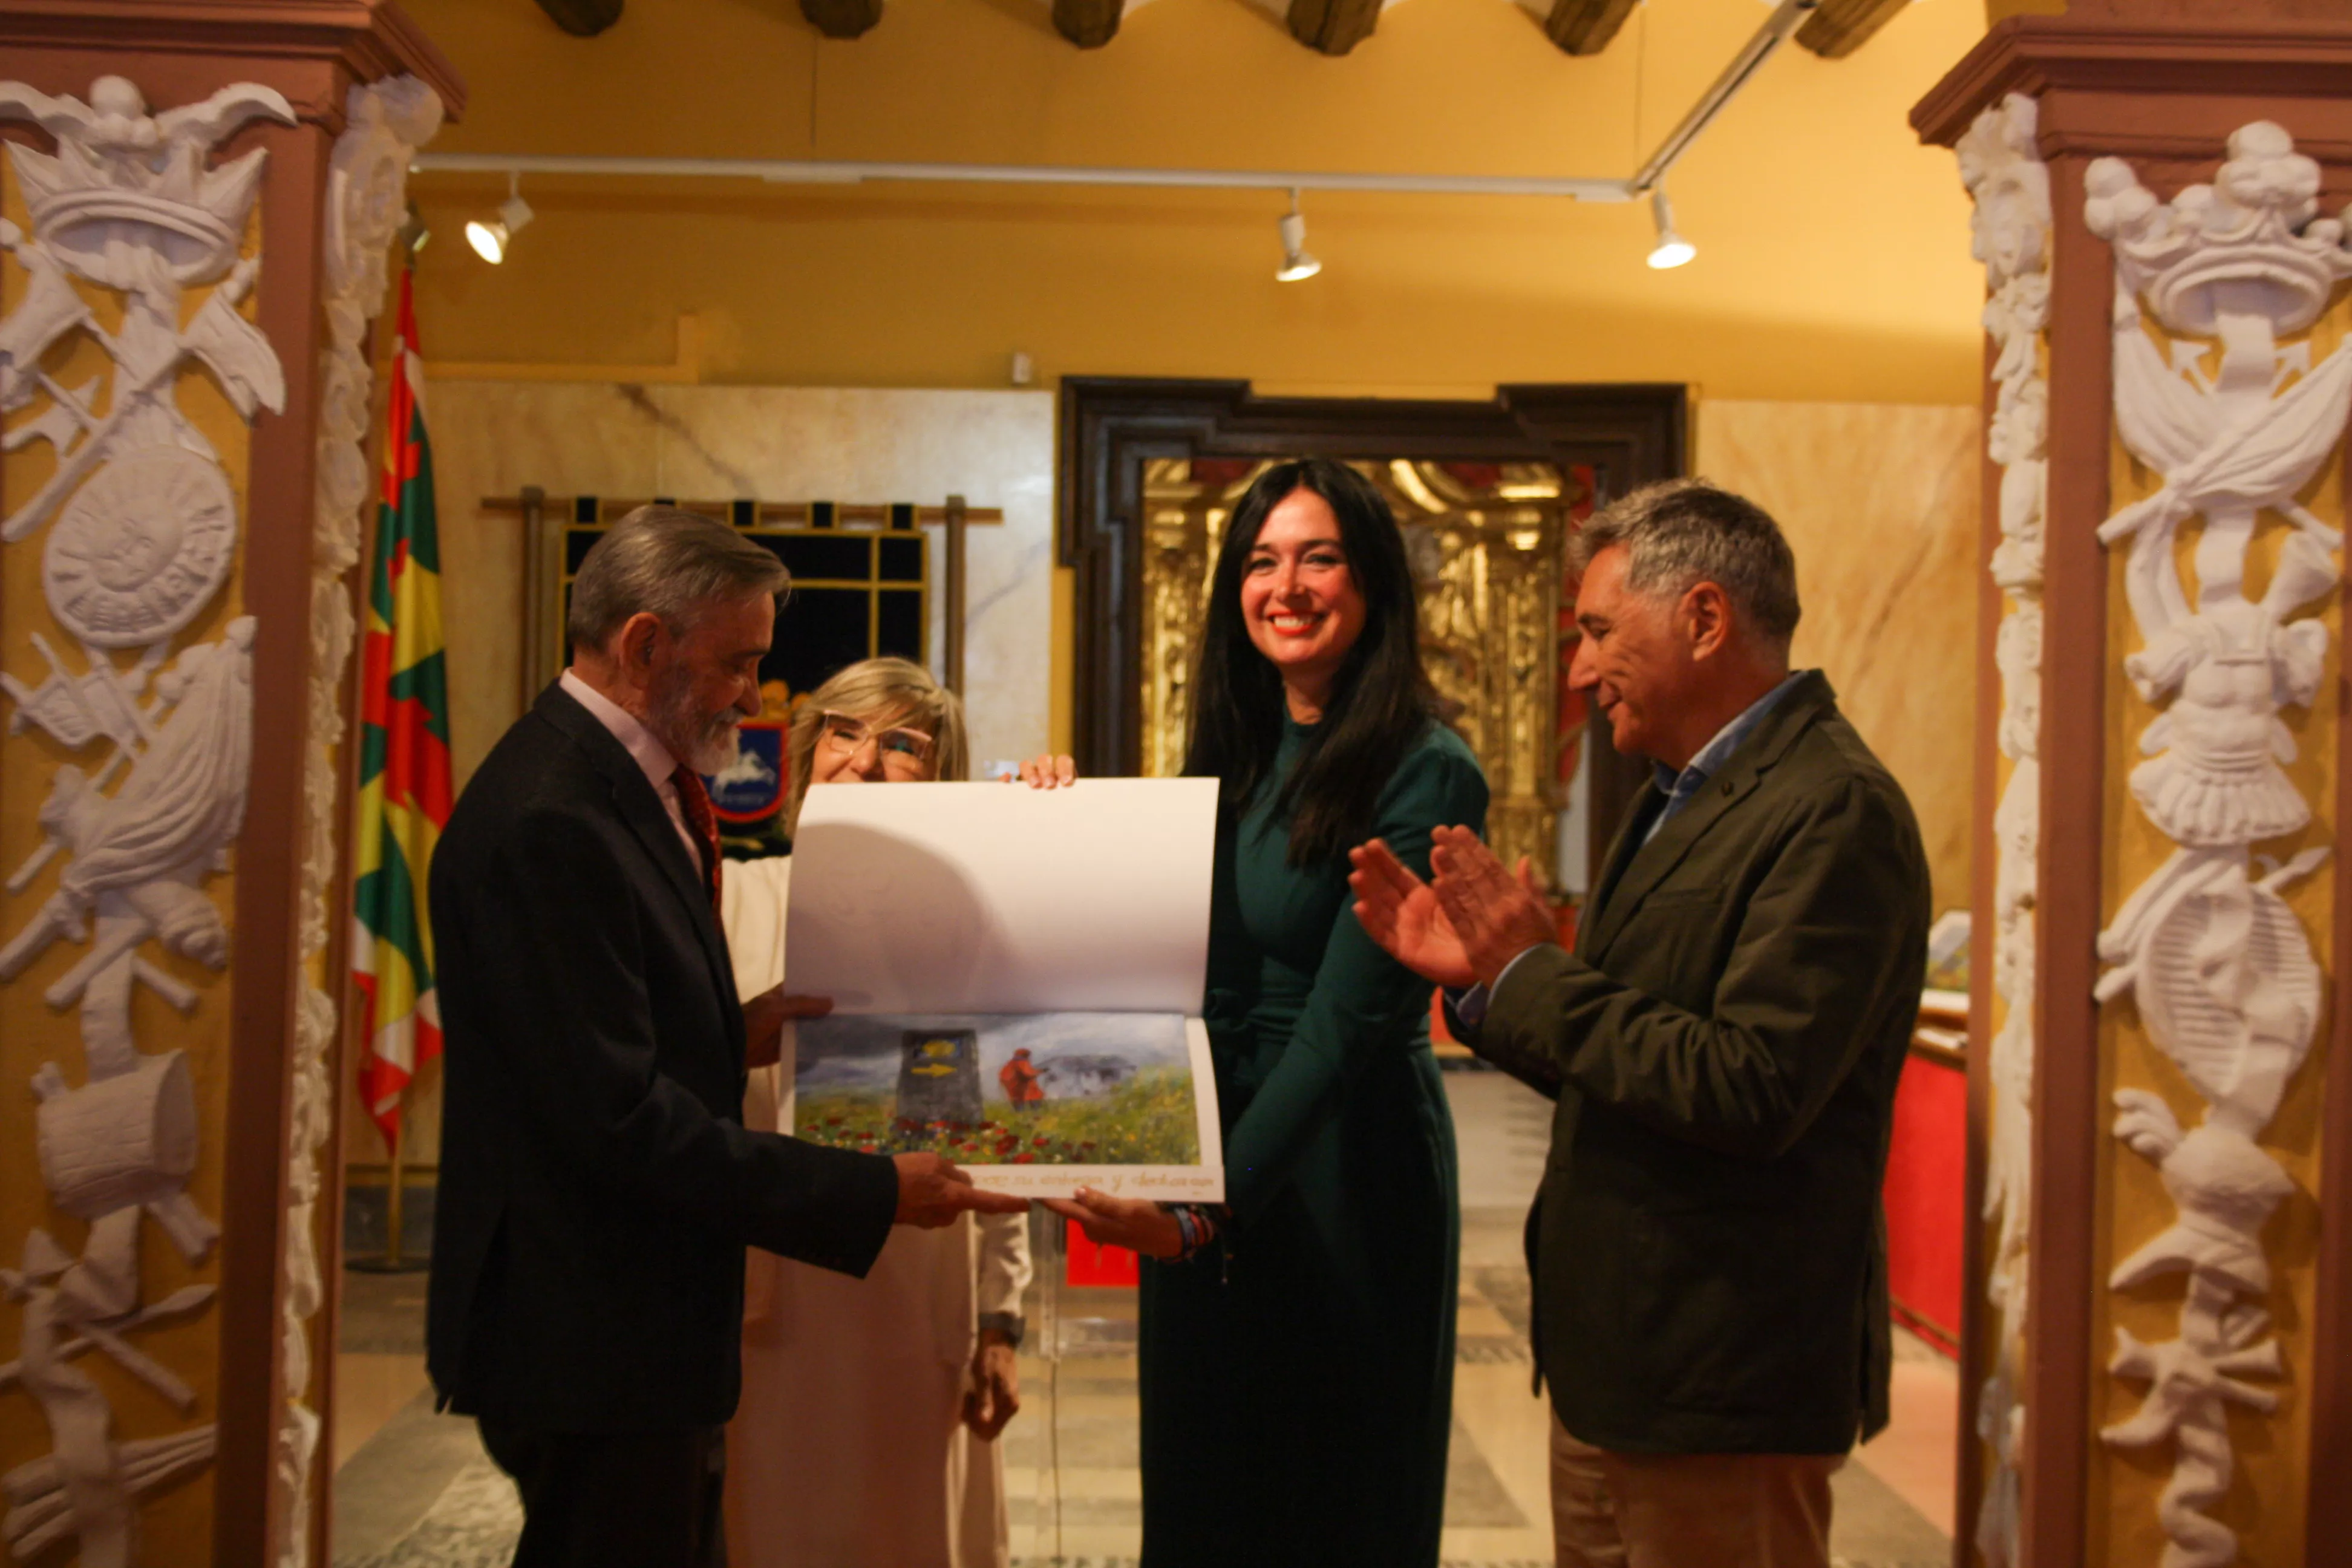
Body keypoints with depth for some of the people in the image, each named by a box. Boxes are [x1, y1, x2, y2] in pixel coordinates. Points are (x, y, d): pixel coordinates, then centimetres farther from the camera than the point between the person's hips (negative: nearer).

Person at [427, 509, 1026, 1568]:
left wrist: (732, 1035, 0)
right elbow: (618, 1116, -26)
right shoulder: (550, 820, -22)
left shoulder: (616, 784, 10)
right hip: (590, 1343, -10)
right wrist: (877, 1195, -23)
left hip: (641, 1328, 10)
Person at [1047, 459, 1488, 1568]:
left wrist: (1214, 1202, -29)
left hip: (1339, 1171, -7)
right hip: (1200, 1165, 7)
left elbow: (1344, 1024, -22)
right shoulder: (1231, 755, 8)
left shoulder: (1423, 774, -15)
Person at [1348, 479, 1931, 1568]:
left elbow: (1750, 1091, -27)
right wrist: (1479, 974, 1)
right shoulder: (1679, 799, 12)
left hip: (1719, 1388, -9)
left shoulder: (1835, 811, -18)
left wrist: (1534, 972, -18)